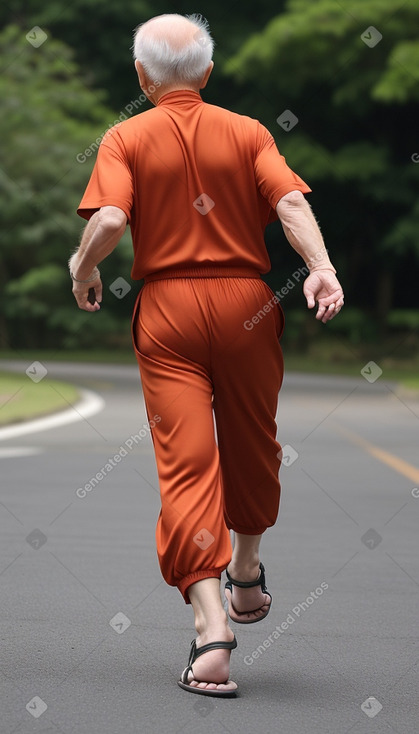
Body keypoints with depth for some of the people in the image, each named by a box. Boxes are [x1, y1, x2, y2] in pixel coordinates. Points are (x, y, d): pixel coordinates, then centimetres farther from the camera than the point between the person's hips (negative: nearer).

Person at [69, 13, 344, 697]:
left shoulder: (126, 138, 1)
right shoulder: (247, 131, 6)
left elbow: (109, 219, -14)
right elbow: (289, 199, -9)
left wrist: (83, 273, 3)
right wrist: (321, 267, -18)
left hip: (167, 307, -2)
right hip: (246, 301, 2)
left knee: (185, 464, -5)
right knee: (252, 444, 21)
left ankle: (211, 624, -18)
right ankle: (246, 574, 41)